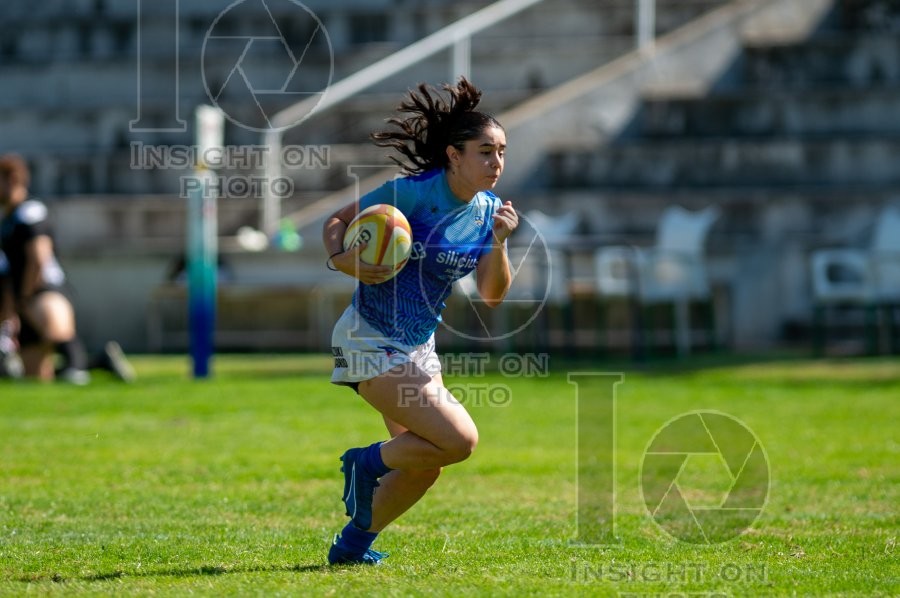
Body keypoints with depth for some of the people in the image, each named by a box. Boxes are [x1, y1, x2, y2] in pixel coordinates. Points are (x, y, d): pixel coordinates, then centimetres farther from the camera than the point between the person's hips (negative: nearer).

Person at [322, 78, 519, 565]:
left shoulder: (490, 212, 2)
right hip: (371, 342, -8)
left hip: (418, 347, 8)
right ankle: (367, 462, 6)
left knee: (423, 465, 11)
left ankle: (352, 545, 28)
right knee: (459, 439, -17)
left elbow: (492, 295, 0)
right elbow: (337, 221, -7)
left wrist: (499, 243, -16)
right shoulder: (413, 192, -17)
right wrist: (340, 259, -26)